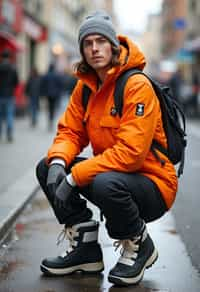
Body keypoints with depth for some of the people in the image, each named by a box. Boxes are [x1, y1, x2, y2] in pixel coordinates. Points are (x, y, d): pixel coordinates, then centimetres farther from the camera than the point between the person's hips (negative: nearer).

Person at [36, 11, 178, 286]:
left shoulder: (137, 85, -21)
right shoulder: (85, 86, 4)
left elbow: (130, 151, -28)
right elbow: (70, 131, 5)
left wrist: (73, 178, -27)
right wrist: (58, 163, -19)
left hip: (153, 184, -7)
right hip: (109, 172, 8)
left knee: (105, 183, -37)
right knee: (45, 167, -3)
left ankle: (139, 246, -6)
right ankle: (85, 248, 6)